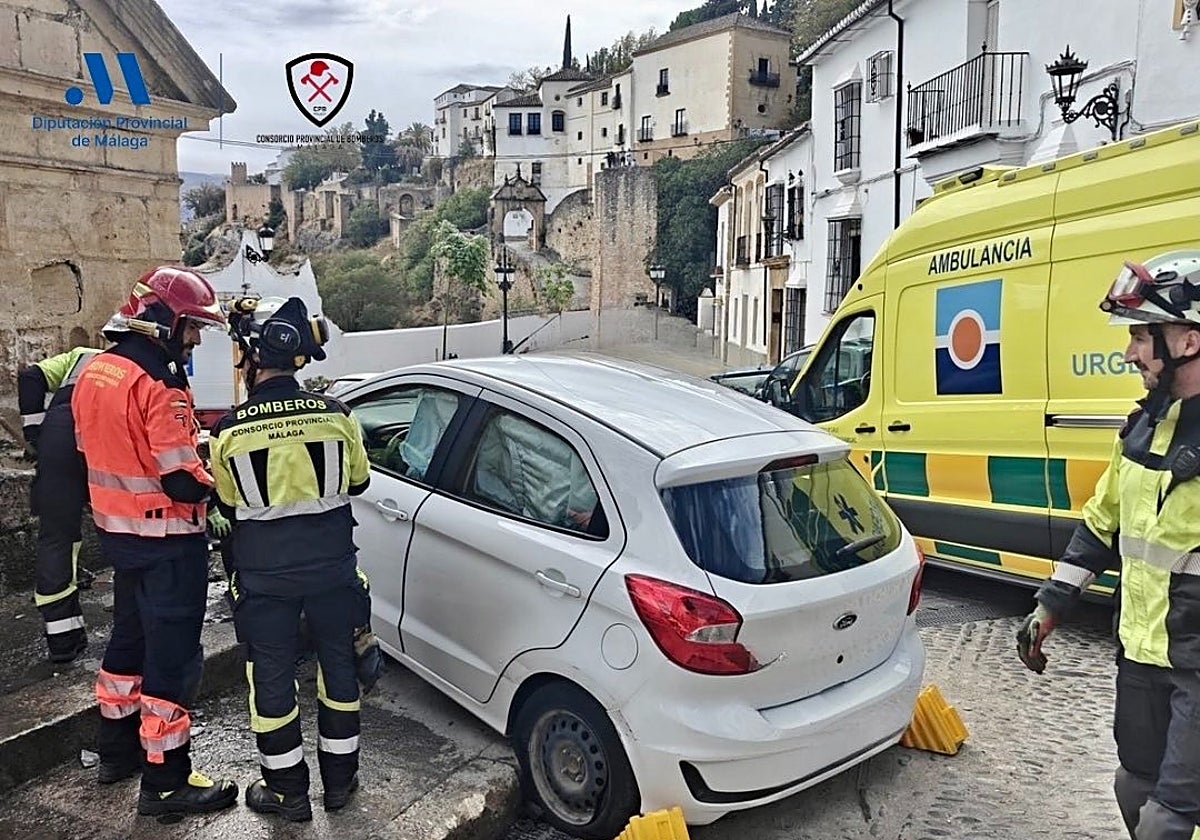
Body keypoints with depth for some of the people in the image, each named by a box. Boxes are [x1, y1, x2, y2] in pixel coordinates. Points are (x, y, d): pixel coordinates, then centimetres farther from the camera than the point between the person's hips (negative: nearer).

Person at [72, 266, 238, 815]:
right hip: (167, 541, -9)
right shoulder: (159, 387, -23)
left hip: (117, 532, 9)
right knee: (172, 655, 0)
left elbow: (95, 449, 14)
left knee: (129, 636, 23)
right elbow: (182, 481, -25)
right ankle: (166, 781, 10)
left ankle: (118, 750, 38)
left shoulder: (93, 372, 5)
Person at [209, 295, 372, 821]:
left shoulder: (229, 431, -14)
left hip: (264, 575, -1)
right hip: (332, 565, 2)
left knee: (272, 675, 13)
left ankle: (288, 791, 26)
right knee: (337, 663, 16)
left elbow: (229, 506, 1)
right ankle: (339, 779, 30)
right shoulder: (335, 414, -11)